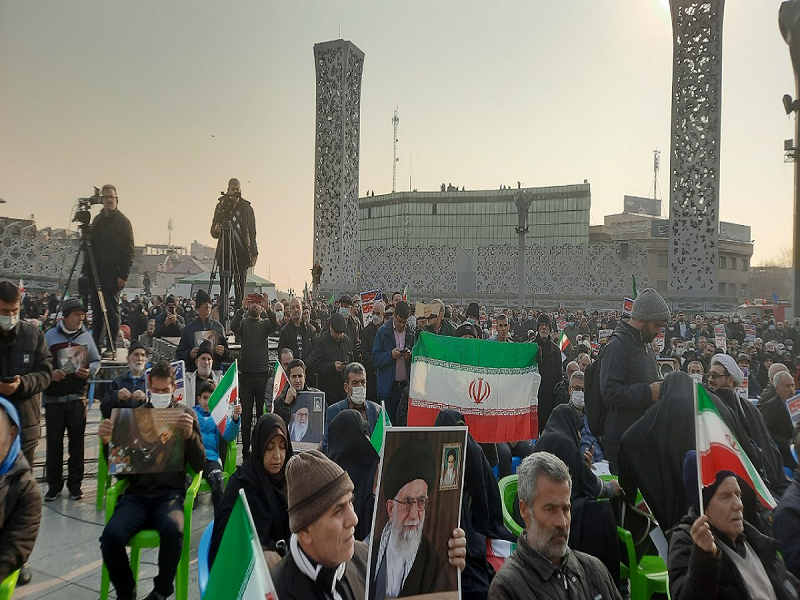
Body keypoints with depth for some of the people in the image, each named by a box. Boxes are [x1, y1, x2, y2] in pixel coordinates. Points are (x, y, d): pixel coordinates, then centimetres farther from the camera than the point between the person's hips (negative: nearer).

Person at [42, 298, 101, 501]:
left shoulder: (86, 336, 5)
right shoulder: (50, 335, 0)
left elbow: (96, 361, 8)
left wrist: (89, 371, -12)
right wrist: (50, 373, -18)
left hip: (78, 397, 1)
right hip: (53, 398, -1)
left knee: (77, 442, 7)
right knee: (54, 442, 5)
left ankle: (75, 484, 18)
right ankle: (54, 485, 18)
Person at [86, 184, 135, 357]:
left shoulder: (123, 222, -2)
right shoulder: (97, 220, 15)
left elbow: (128, 250, -7)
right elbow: (91, 247, 18)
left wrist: (123, 275, -14)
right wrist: (87, 271, 10)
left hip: (113, 274, -6)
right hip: (96, 273, 6)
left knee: (112, 311, -2)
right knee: (96, 310, 9)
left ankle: (111, 347, 4)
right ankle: (96, 345, 16)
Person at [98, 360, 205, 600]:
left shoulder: (185, 415, 7)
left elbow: (200, 465, 1)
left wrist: (190, 435, -18)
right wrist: (108, 443, -11)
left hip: (170, 493, -2)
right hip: (137, 493, 2)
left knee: (172, 530, -34)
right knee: (111, 535, -28)